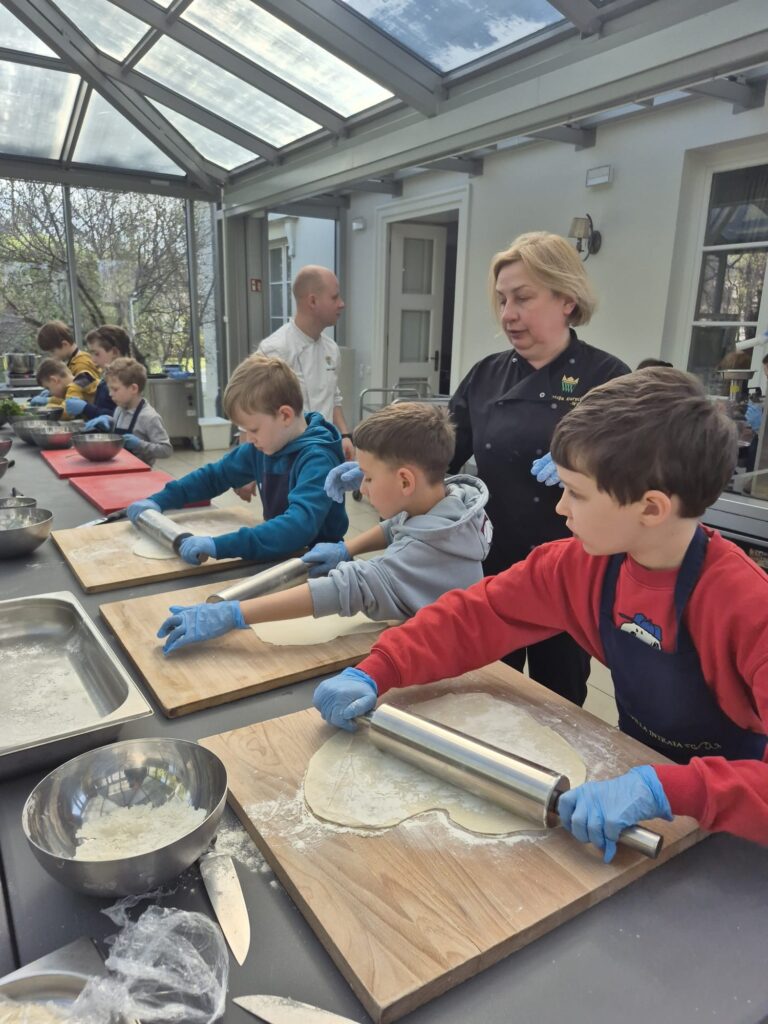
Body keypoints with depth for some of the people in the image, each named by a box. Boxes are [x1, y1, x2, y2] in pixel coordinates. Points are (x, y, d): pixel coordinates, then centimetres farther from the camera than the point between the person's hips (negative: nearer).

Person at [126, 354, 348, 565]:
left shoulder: (317, 460, -23)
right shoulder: (262, 447, 0)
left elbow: (300, 525, -37)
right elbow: (214, 474, 13)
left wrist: (220, 546, -44)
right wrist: (159, 500, 3)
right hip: (280, 557, 6)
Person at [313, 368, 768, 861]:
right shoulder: (584, 562, -12)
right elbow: (477, 615, -9)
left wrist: (664, 788, -44)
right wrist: (372, 674, -19)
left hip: (725, 822, -4)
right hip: (639, 768, 4)